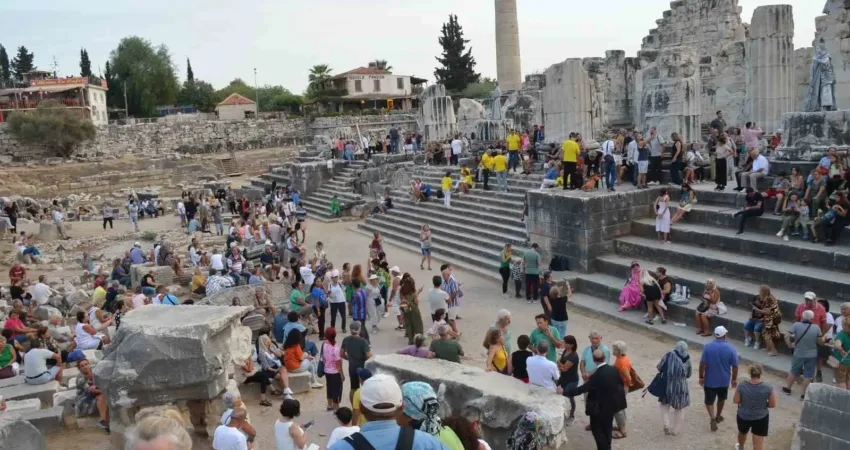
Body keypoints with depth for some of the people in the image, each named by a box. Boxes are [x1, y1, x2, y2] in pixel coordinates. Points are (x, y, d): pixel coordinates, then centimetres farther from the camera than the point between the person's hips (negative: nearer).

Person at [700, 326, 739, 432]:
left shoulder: (707, 346, -16)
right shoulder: (731, 348, -13)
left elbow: (702, 364, -14)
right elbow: (735, 366, -7)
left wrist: (701, 377, -1)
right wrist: (734, 379, 7)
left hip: (710, 379, -2)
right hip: (724, 379, 2)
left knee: (709, 401, 10)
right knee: (721, 398, 25)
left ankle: (713, 418, -8)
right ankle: (718, 416, 40)